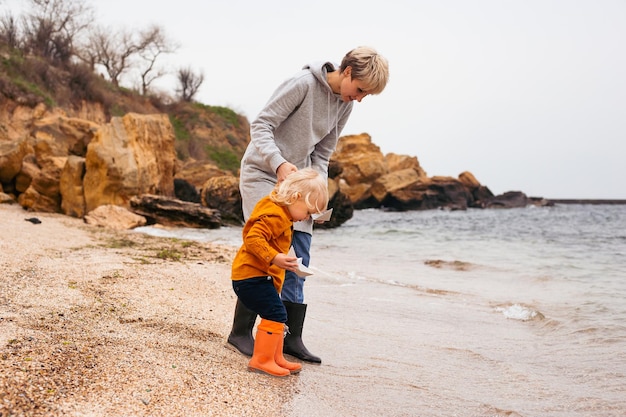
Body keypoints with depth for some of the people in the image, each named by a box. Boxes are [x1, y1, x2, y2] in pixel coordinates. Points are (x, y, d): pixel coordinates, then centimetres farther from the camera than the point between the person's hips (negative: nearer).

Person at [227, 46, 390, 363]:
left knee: (298, 261, 3)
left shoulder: (344, 106, 4)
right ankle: (240, 332, 4)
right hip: (262, 173, -7)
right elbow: (261, 125, -19)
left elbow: (322, 153, 10)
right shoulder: (303, 84, -18)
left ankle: (293, 338, 11)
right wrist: (278, 163, -33)